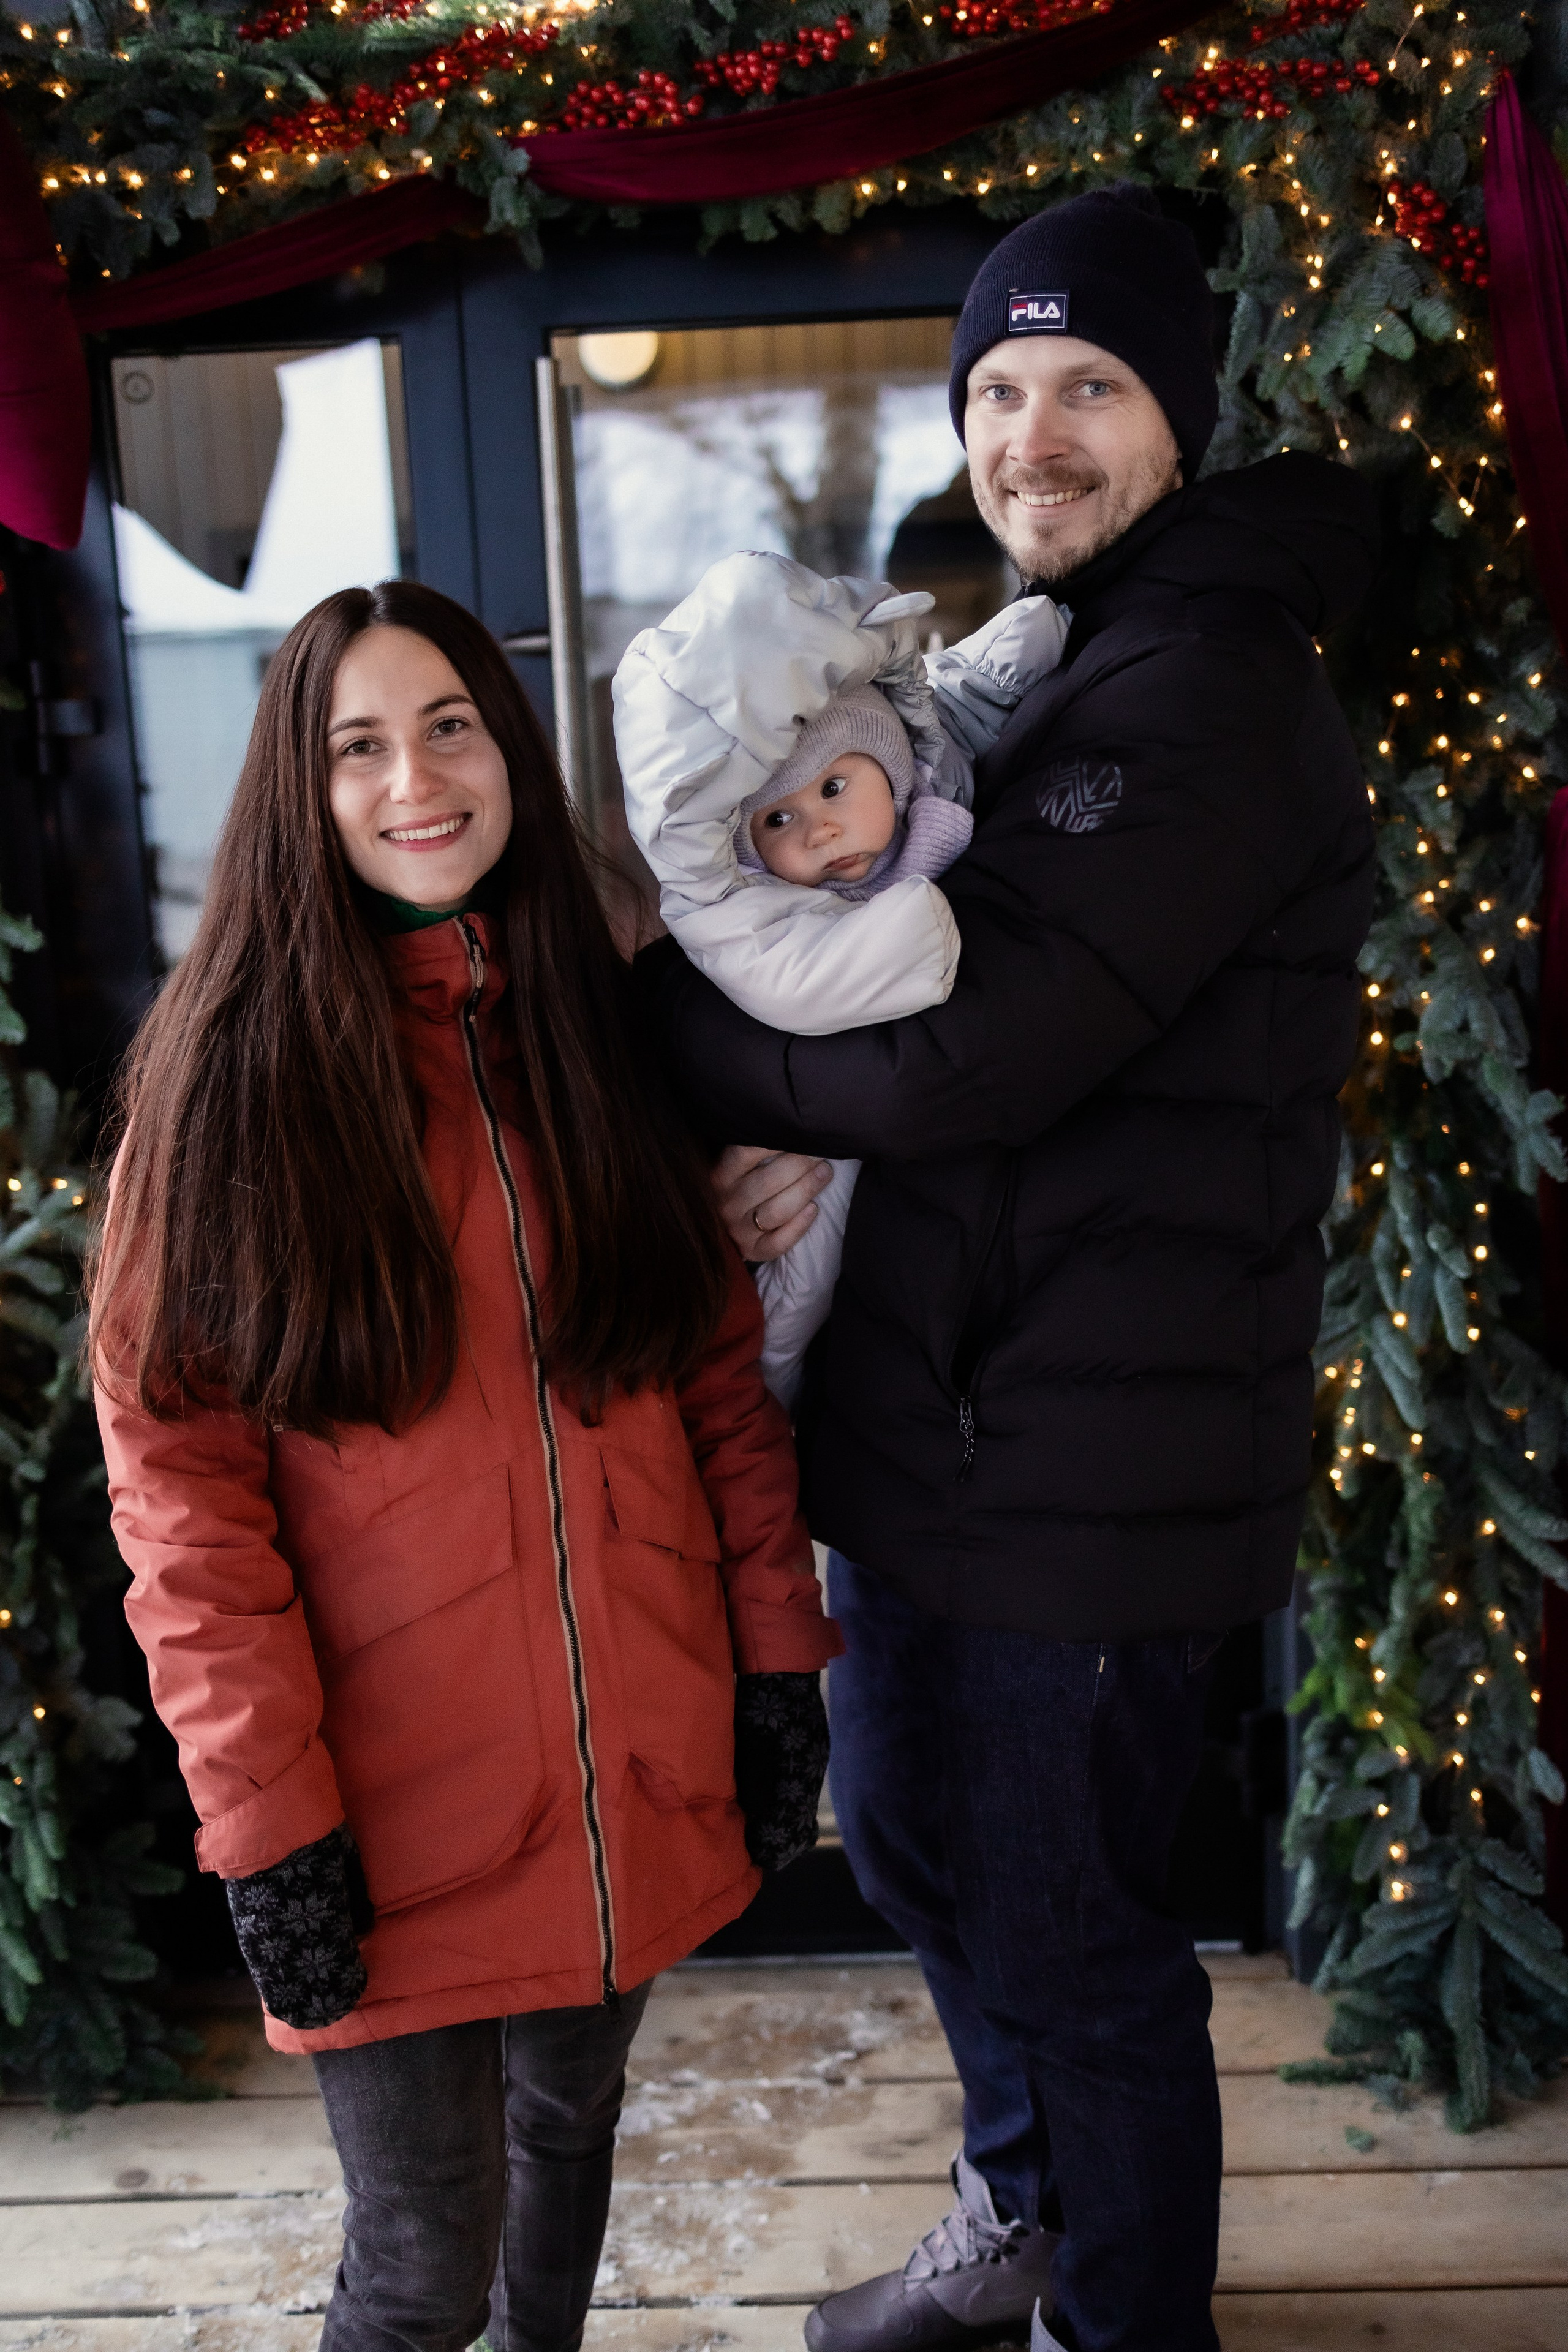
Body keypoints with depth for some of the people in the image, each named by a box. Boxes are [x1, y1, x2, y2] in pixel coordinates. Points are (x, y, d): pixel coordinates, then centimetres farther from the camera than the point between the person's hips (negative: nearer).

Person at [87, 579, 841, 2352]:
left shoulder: (603, 1025, 4)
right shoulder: (236, 1059, -7)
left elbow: (723, 1373, 6)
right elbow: (177, 1463, -11)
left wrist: (778, 1657, 3)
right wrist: (268, 1815, -15)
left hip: (634, 1768, 4)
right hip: (397, 1801, -3)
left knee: (567, 2120, 23)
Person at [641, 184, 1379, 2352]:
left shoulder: (1215, 701, -19)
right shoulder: (1031, 670, 14)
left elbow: (966, 1059, -26)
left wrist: (643, 993, -13)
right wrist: (802, 1117, -9)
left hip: (1088, 1459, -10)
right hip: (936, 1416, 10)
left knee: (1068, 1928, 8)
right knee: (914, 1834, 26)